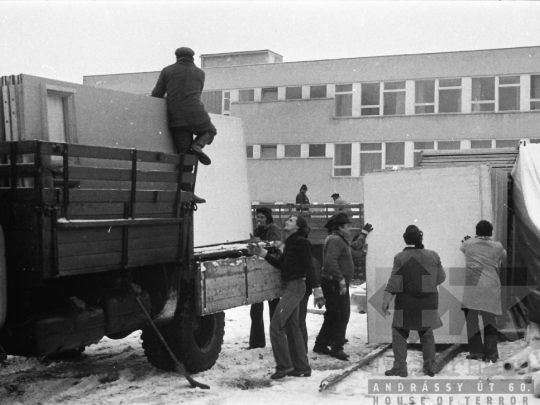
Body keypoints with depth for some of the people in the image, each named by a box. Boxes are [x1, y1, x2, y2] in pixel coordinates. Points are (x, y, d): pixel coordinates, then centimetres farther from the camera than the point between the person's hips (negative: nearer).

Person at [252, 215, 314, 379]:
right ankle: (302, 368, 20)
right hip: (288, 286, 10)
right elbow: (280, 264, 16)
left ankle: (284, 366, -5)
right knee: (291, 328, 13)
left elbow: (309, 265, -16)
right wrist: (264, 254, 9)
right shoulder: (290, 243, 16)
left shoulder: (301, 242, -12)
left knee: (276, 325, -12)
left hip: (295, 286, -10)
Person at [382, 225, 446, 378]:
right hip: (428, 303, 3)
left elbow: (394, 283, -12)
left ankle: (400, 367, 3)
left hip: (406, 303, -3)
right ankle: (429, 366, 16)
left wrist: (386, 301, -6)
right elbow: (440, 278, 5)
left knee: (399, 334, 6)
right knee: (427, 334, 17)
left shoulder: (400, 257, -11)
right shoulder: (433, 256, -2)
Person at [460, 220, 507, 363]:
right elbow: (503, 255, 24)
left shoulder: (469, 244, 2)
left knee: (471, 318, 4)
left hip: (473, 286, -2)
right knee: (490, 319, 10)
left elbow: (462, 248, 23)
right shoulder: (497, 247, 4)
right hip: (492, 288, 2)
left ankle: (476, 351, -1)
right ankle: (491, 353, 9)